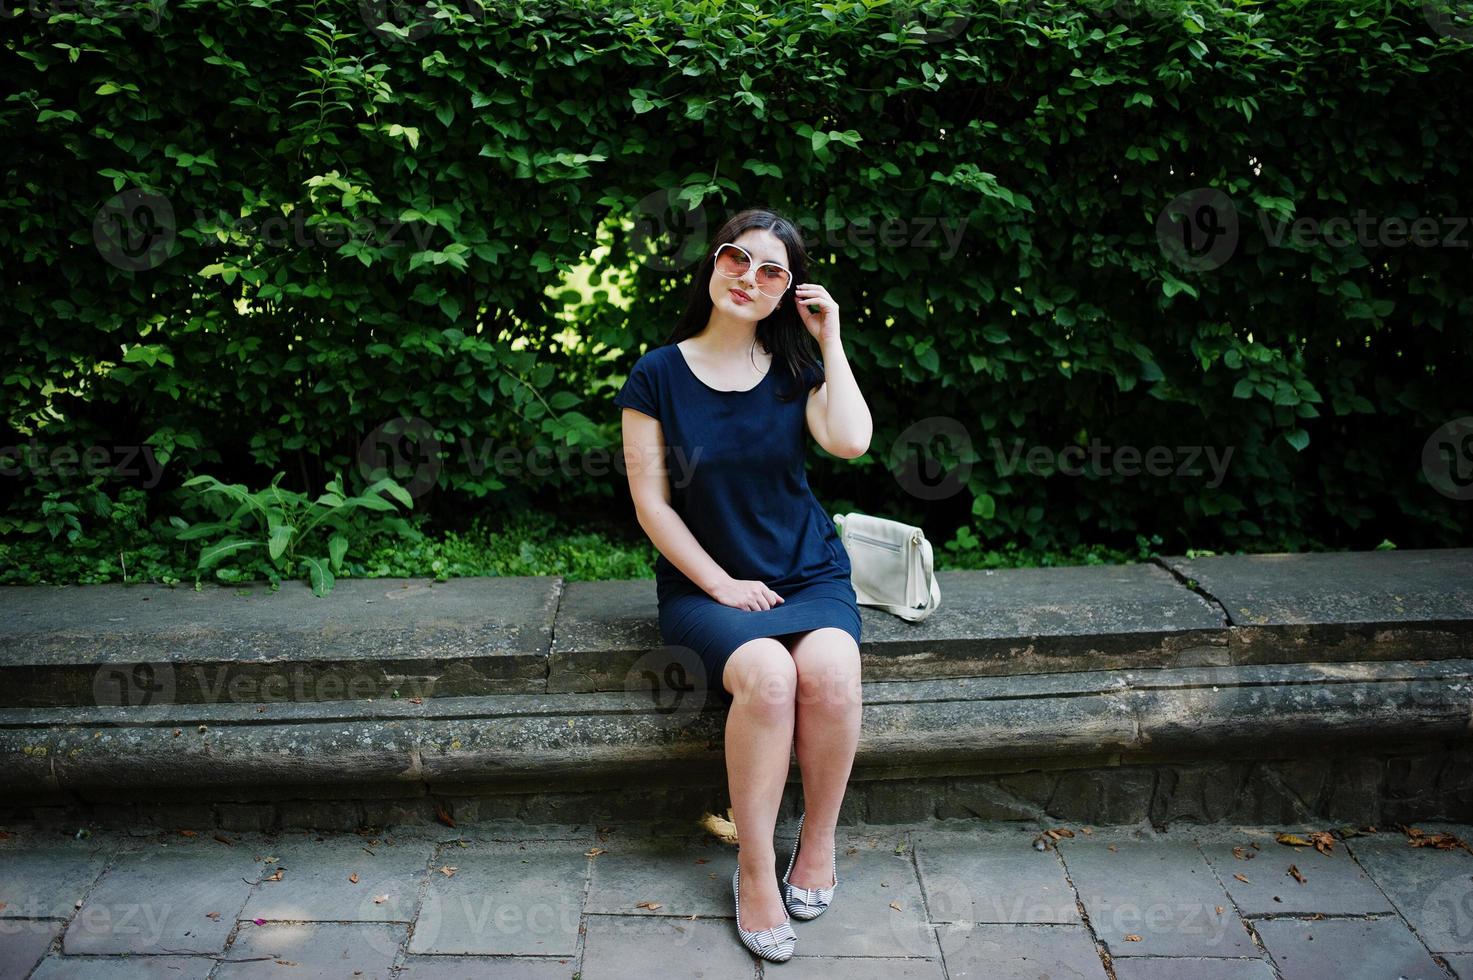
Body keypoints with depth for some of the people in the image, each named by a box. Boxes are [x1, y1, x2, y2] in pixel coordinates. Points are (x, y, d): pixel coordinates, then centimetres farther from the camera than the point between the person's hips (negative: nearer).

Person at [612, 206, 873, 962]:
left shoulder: (795, 371, 6)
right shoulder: (658, 375, -1)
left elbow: (851, 441, -14)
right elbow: (652, 503, -3)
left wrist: (830, 340, -5)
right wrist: (720, 584, -11)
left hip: (808, 573, 2)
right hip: (703, 582, -2)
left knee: (830, 671, -29)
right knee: (766, 674, -32)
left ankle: (818, 841, -4)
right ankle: (755, 870, -14)